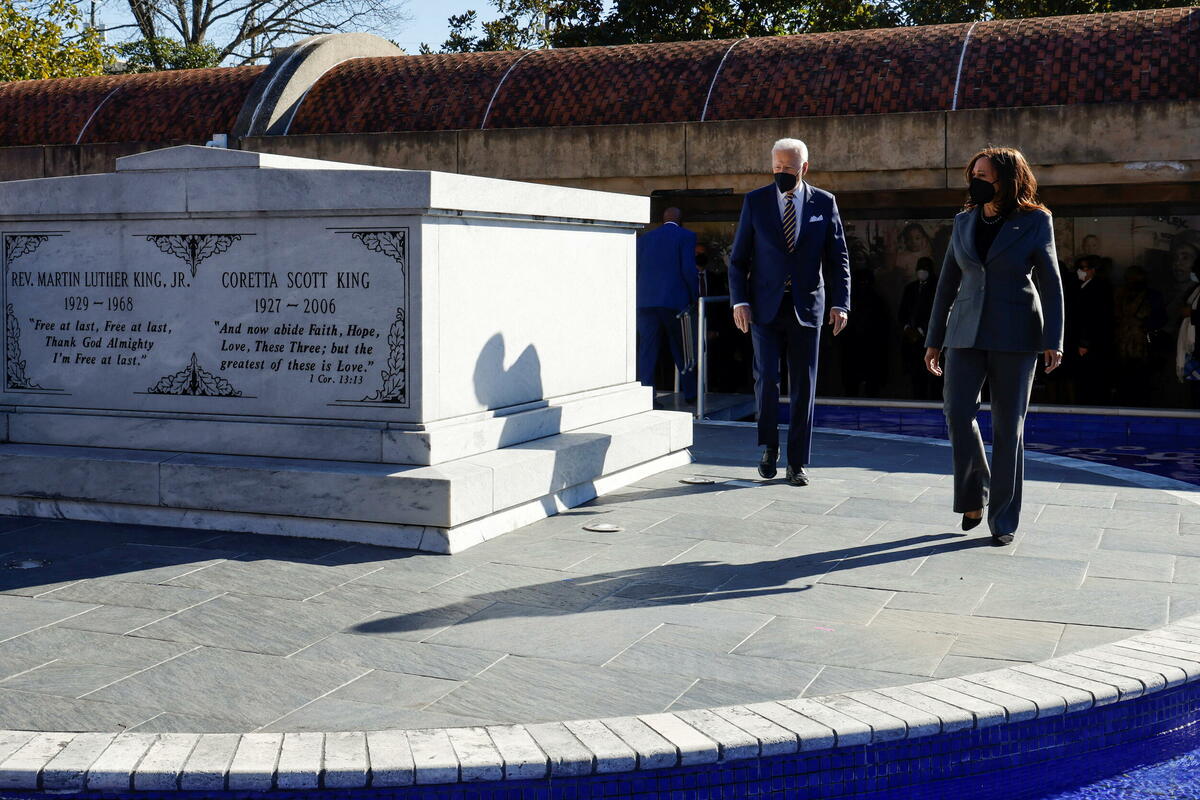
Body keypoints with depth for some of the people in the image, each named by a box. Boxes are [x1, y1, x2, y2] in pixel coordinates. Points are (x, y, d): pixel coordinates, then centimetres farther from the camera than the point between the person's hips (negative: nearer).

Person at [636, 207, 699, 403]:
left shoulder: (644, 238, 14)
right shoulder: (686, 236, 0)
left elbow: (635, 270, 11)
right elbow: (689, 269, -8)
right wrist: (695, 297, 0)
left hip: (645, 301, 3)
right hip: (674, 301, -3)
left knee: (647, 350, 3)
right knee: (682, 350, 9)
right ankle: (690, 394, 17)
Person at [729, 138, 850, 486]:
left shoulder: (824, 203, 4)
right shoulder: (755, 201, 3)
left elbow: (838, 258, 6)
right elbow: (738, 258, 4)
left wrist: (840, 303, -4)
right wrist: (739, 301, -6)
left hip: (806, 307, 1)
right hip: (765, 307, 0)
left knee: (803, 386, 3)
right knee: (766, 378, -9)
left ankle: (797, 463, 11)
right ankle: (769, 447, 15)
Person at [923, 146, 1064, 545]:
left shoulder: (1034, 221, -2)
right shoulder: (964, 221, 9)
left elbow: (1050, 282, -3)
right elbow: (948, 283, 12)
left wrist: (1053, 340, -11)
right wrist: (934, 340, 11)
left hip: (1015, 333, -3)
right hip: (967, 332, 3)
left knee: (1008, 425, 0)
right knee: (958, 412, -10)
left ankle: (1004, 519, 9)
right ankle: (974, 495, 12)